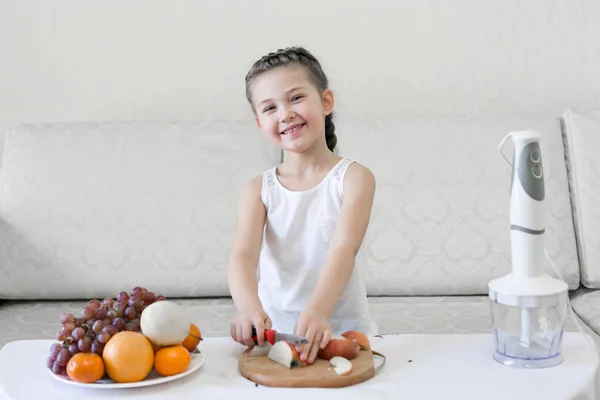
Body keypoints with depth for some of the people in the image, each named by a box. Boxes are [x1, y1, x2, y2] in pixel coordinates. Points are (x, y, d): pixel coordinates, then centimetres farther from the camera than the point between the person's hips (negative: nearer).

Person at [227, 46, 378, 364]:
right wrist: (249, 308, -33)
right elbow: (243, 255, -12)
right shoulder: (258, 190, 3)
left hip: (345, 331, -1)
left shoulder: (354, 178, -2)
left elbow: (344, 249, -17)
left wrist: (317, 312, -34)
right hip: (275, 332, 1)